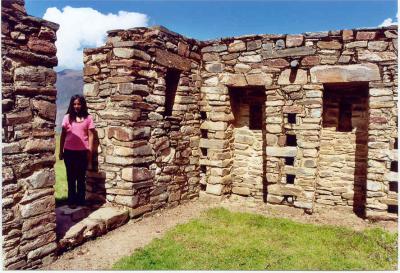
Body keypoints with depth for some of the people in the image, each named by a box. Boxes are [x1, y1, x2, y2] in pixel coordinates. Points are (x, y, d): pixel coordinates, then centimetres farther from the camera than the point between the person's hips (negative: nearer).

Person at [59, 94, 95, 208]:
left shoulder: (88, 118, 1)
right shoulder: (67, 117, 4)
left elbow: (90, 136, 1)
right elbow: (63, 135, 7)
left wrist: (90, 152, -4)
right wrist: (61, 151, 5)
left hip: (83, 152, -1)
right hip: (69, 152, 1)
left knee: (81, 177, 9)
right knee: (71, 177, 8)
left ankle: (81, 201, 18)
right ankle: (72, 201, 17)